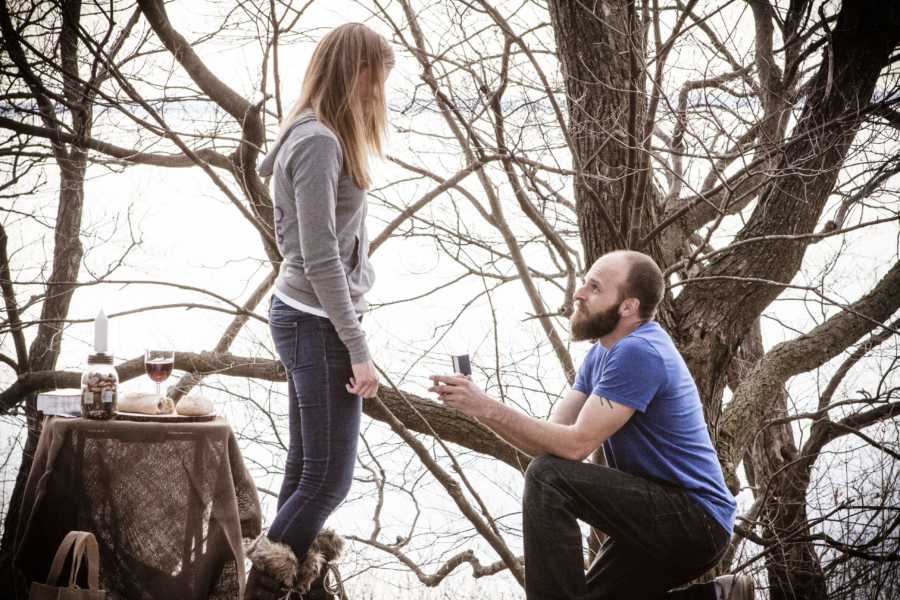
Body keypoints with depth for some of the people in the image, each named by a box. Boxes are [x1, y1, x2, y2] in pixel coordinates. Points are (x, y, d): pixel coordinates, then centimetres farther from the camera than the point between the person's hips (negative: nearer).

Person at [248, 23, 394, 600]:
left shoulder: (315, 136, 11)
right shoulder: (319, 141, -17)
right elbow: (321, 259, -20)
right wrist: (358, 348, -17)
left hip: (306, 319, 9)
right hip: (319, 325, -9)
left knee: (306, 470, 13)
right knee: (329, 478, -2)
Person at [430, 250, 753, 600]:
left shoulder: (639, 352, -20)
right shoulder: (603, 351, 11)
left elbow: (575, 445, -25)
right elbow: (554, 432, 2)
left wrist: (487, 408, -26)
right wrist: (483, 410, -13)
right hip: (665, 515, 10)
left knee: (549, 477, -24)